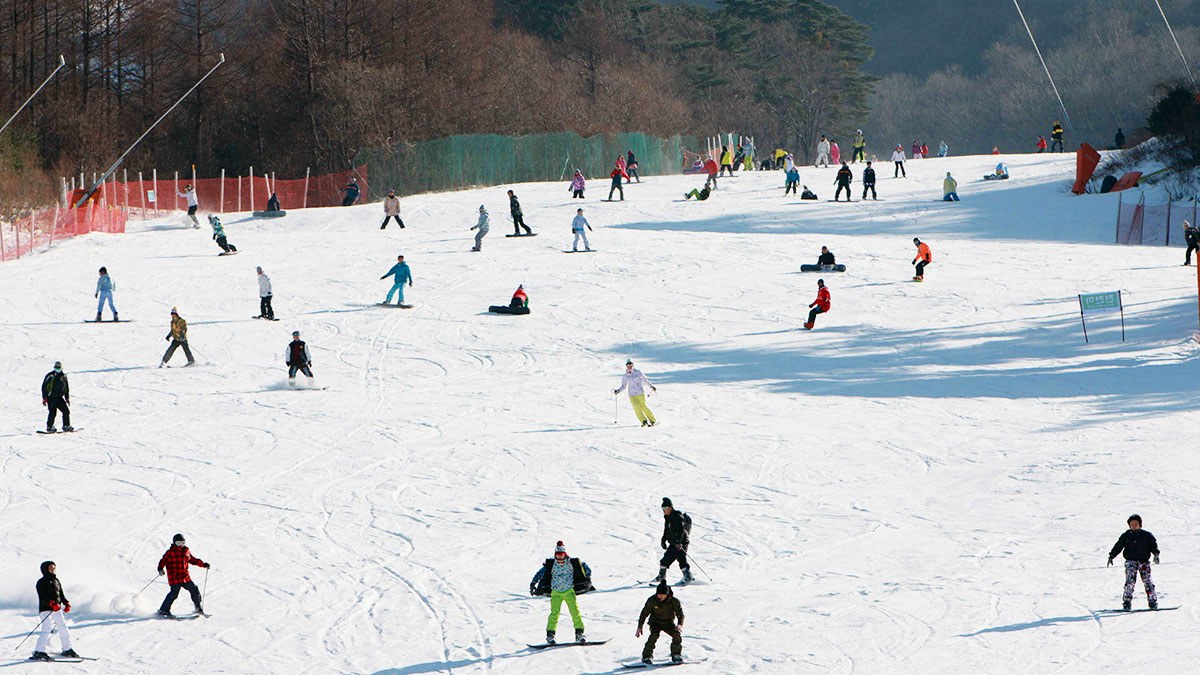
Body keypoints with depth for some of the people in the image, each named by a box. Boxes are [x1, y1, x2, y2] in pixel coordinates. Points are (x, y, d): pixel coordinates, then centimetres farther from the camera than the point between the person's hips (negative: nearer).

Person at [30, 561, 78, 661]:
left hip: (57, 610, 7)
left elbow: (61, 595, 21)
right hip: (46, 609, -7)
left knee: (64, 629, 10)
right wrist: (52, 603, -28)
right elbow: (42, 598, -15)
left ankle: (67, 650, 25)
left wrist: (67, 604, 4)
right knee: (46, 630, -17)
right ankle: (39, 652, -18)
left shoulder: (57, 581, 17)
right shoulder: (42, 582, -6)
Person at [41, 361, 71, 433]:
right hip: (51, 397, -6)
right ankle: (49, 427, -3)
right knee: (53, 412, -14)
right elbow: (44, 387, -9)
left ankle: (66, 426, 12)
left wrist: (67, 398, 18)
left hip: (59, 397, 6)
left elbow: (66, 387, 21)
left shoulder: (63, 376, 8)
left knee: (66, 411, 1)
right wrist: (44, 398, -13)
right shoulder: (50, 376, -10)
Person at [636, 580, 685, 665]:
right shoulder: (652, 600, -20)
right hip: (656, 622, -1)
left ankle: (676, 656, 2)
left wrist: (680, 624, -32)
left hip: (668, 622, 1)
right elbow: (644, 614, -11)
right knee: (654, 636, -29)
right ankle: (647, 657, -20)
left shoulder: (674, 601, -19)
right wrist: (639, 628, -16)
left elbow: (680, 614, -12)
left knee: (677, 635, -20)